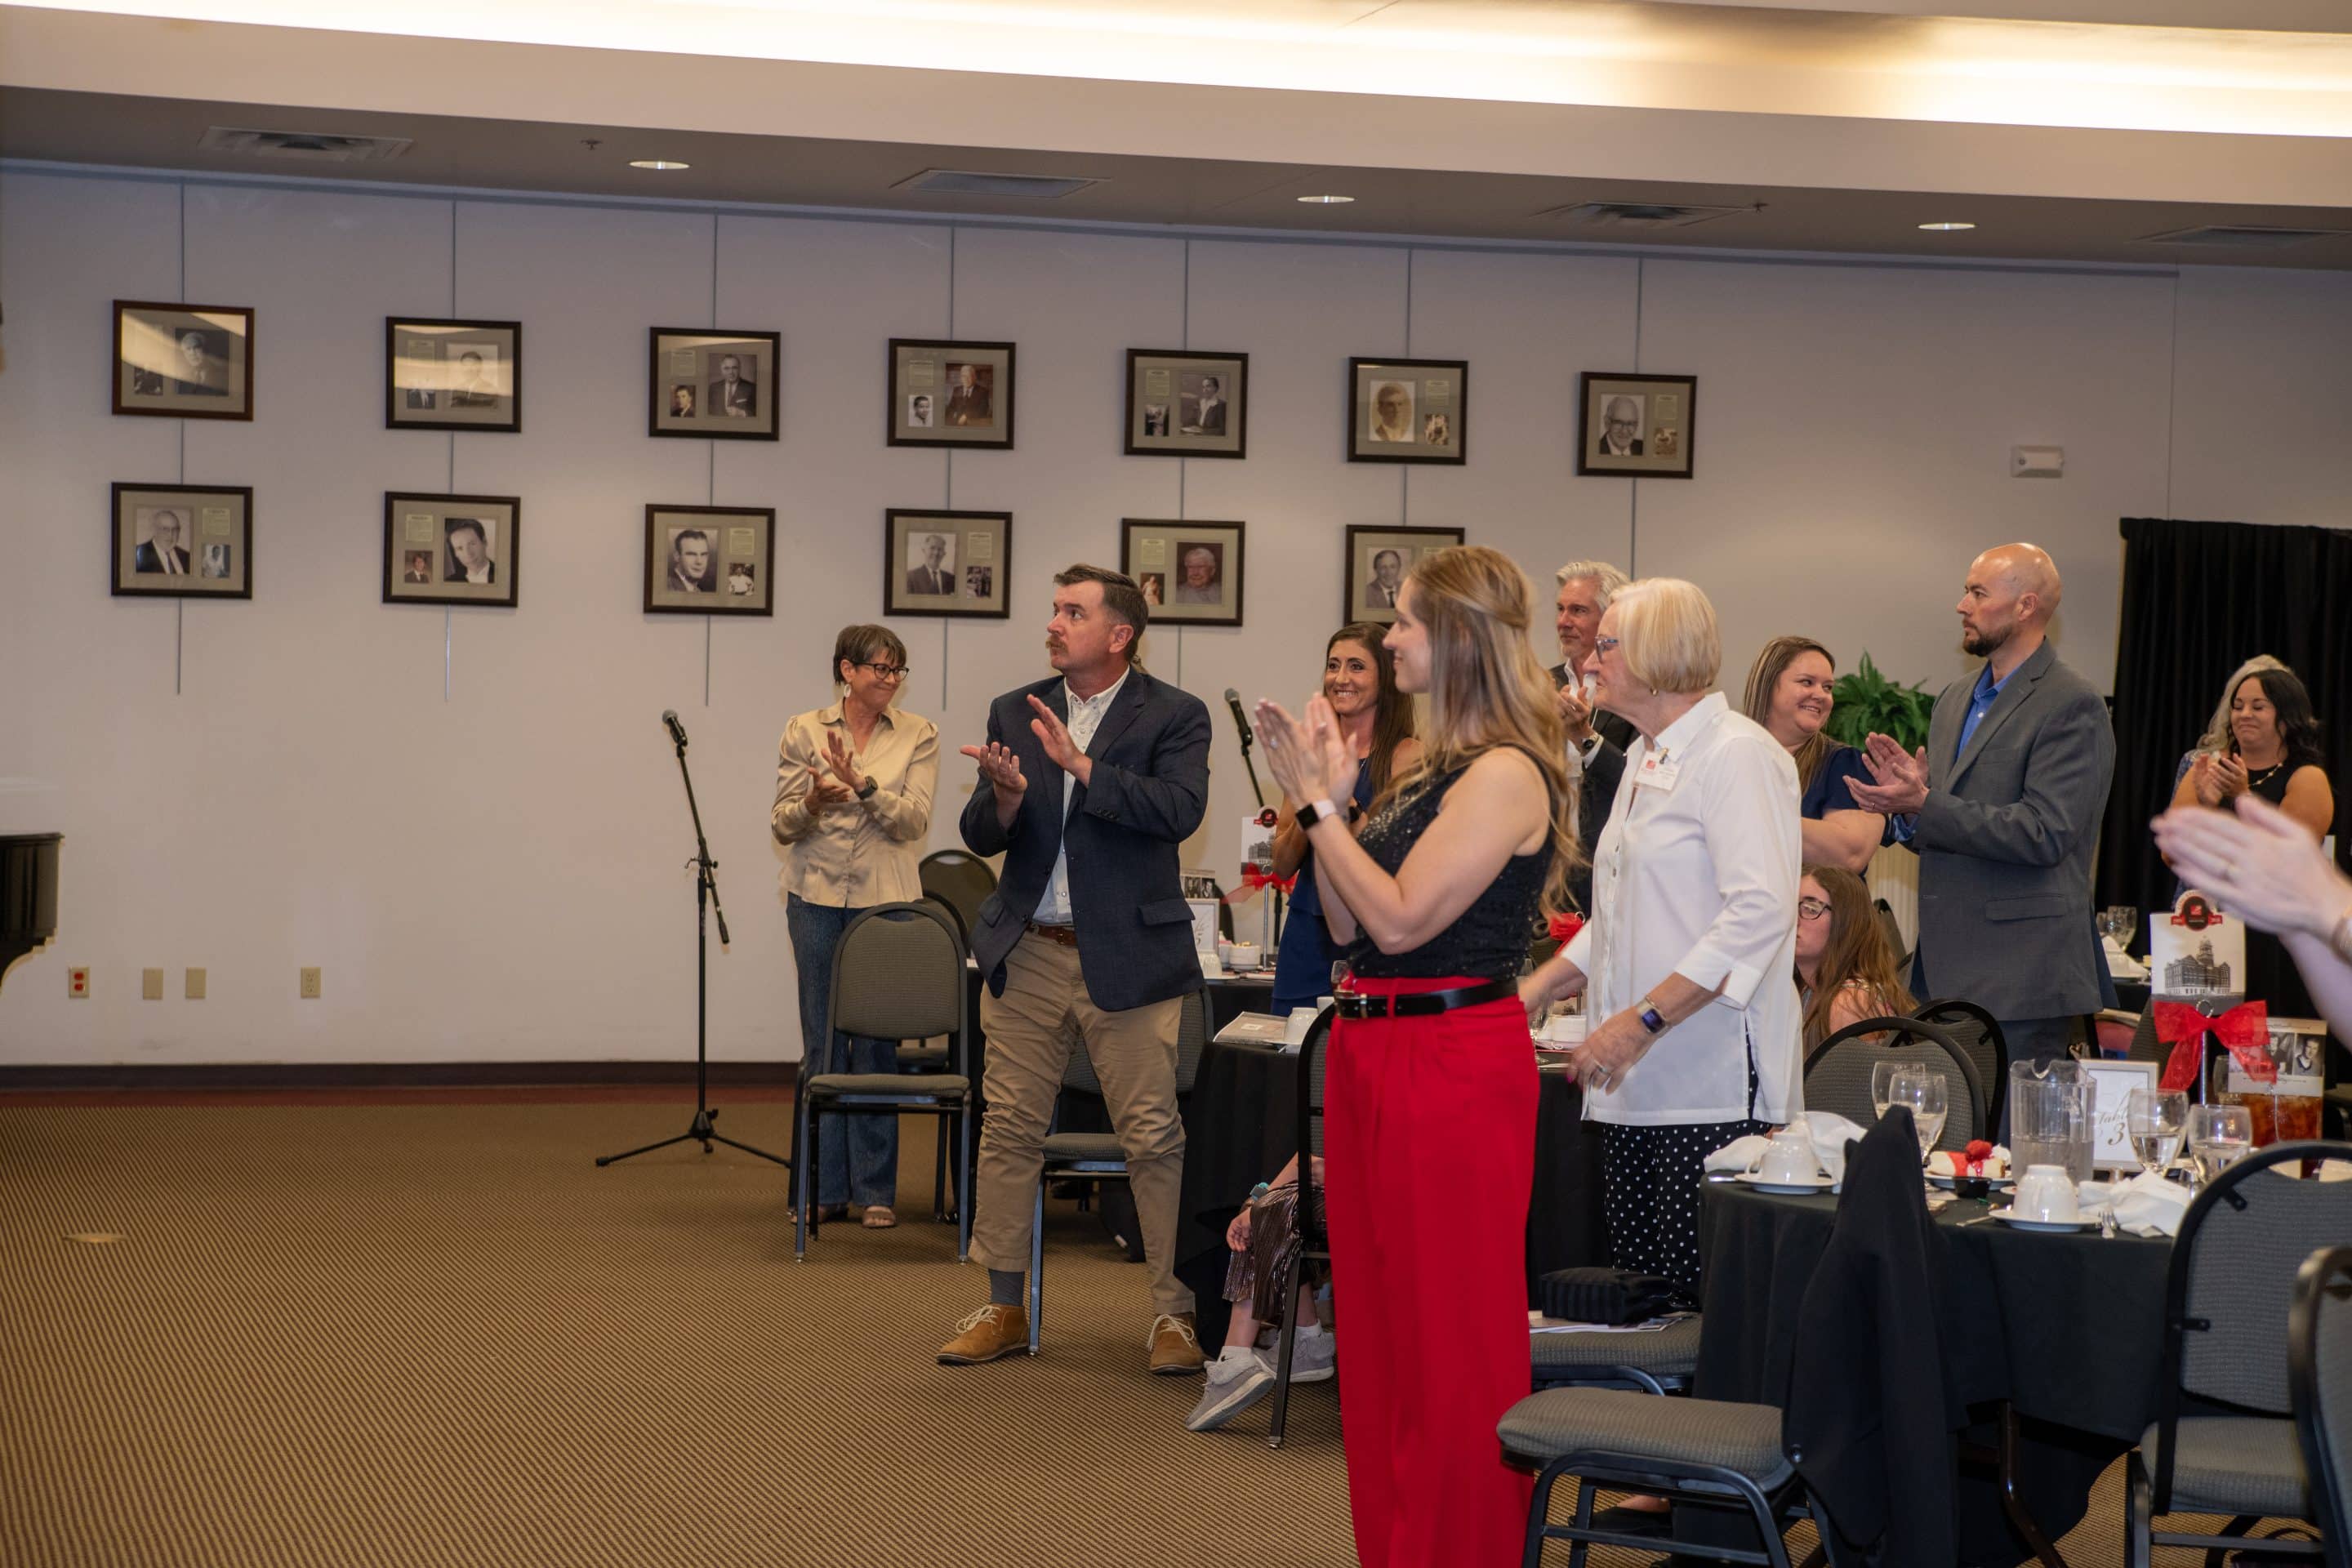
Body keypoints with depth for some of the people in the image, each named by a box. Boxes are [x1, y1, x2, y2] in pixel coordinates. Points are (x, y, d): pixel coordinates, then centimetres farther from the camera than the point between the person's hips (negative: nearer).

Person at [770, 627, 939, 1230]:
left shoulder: (918, 735, 3)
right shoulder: (804, 732, 3)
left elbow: (915, 821, -7)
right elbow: (781, 825, 3)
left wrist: (863, 785, -21)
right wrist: (813, 802, -18)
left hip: (884, 900, -1)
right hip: (817, 896, 1)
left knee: (877, 1043, 0)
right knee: (823, 1042, 5)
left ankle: (875, 1190, 7)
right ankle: (826, 1188, 11)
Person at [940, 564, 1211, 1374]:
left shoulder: (1173, 715, -2)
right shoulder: (1014, 713, 10)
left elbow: (1179, 811, -18)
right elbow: (980, 836, 6)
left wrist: (1081, 766, -23)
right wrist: (1004, 797, -16)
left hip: (1127, 956, -4)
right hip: (1027, 953, 4)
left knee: (1155, 1137, -4)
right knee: (1010, 1131, 7)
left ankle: (1175, 1311, 5)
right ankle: (1004, 1306, 17)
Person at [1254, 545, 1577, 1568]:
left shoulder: (1506, 775, -14)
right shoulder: (1433, 771, 14)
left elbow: (1400, 918, -19)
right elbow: (1351, 927, 12)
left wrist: (1317, 802, -12)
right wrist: (1324, 794, 6)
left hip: (1453, 1064, -10)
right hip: (1375, 1052, 10)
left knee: (1452, 1340, -1)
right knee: (1382, 1333, 14)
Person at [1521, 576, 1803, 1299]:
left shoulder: (1738, 756, -10)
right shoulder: (1644, 761, 20)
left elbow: (1760, 912, -21)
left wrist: (1642, 1021, -23)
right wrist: (1531, 995, 17)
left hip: (1713, 1085, -9)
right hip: (1634, 1086, 9)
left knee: (1706, 1296, -10)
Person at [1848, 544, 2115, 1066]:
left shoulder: (2072, 705, -9)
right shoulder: (1955, 700, 18)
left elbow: (2045, 833, -19)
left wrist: (1926, 806, -19)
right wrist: (1909, 806, -1)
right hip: (1943, 969, 8)